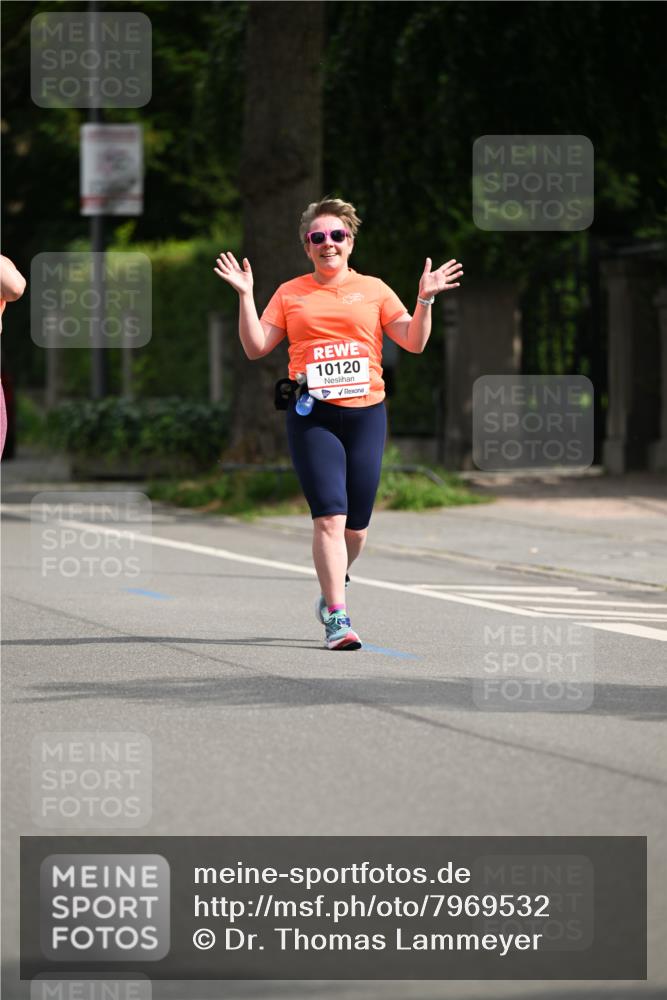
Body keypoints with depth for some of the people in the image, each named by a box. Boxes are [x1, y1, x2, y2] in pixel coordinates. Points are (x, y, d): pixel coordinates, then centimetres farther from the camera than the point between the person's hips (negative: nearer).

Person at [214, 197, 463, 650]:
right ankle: (337, 617, -15)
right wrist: (245, 295, -3)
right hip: (313, 417, -2)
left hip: (366, 414, 2)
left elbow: (414, 342, 5)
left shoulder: (373, 290, 11)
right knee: (330, 517, -14)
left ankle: (334, 589, 33)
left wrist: (425, 300, -9)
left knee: (356, 524, 5)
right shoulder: (290, 294, 11)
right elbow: (256, 347, 5)